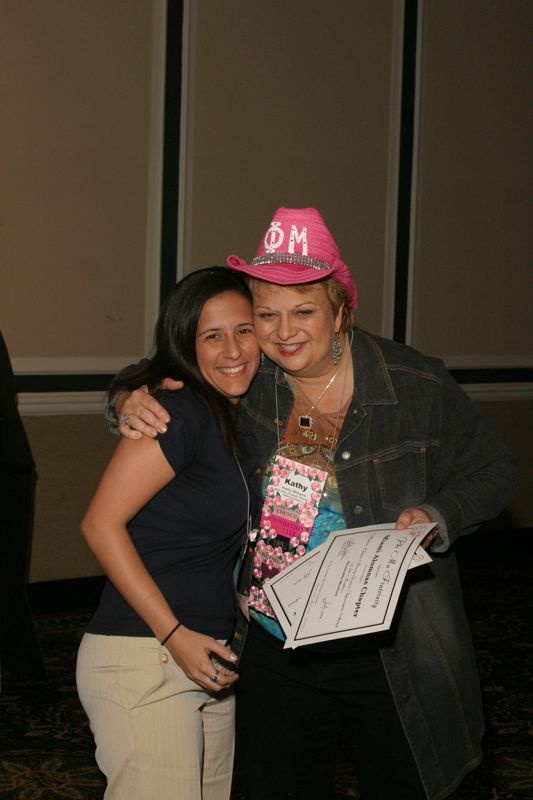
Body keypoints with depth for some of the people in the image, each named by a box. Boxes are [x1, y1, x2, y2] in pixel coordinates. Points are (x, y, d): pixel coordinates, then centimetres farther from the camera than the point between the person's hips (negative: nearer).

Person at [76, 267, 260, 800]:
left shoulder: (240, 422, 12)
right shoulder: (180, 412, -13)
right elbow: (101, 523, -17)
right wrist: (175, 635, -18)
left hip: (209, 662, 8)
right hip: (142, 660, -8)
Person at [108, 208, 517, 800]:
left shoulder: (415, 385, -10)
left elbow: (492, 471, 2)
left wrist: (436, 519, -16)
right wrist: (130, 402, -9)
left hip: (392, 656, -2)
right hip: (274, 658, 2)